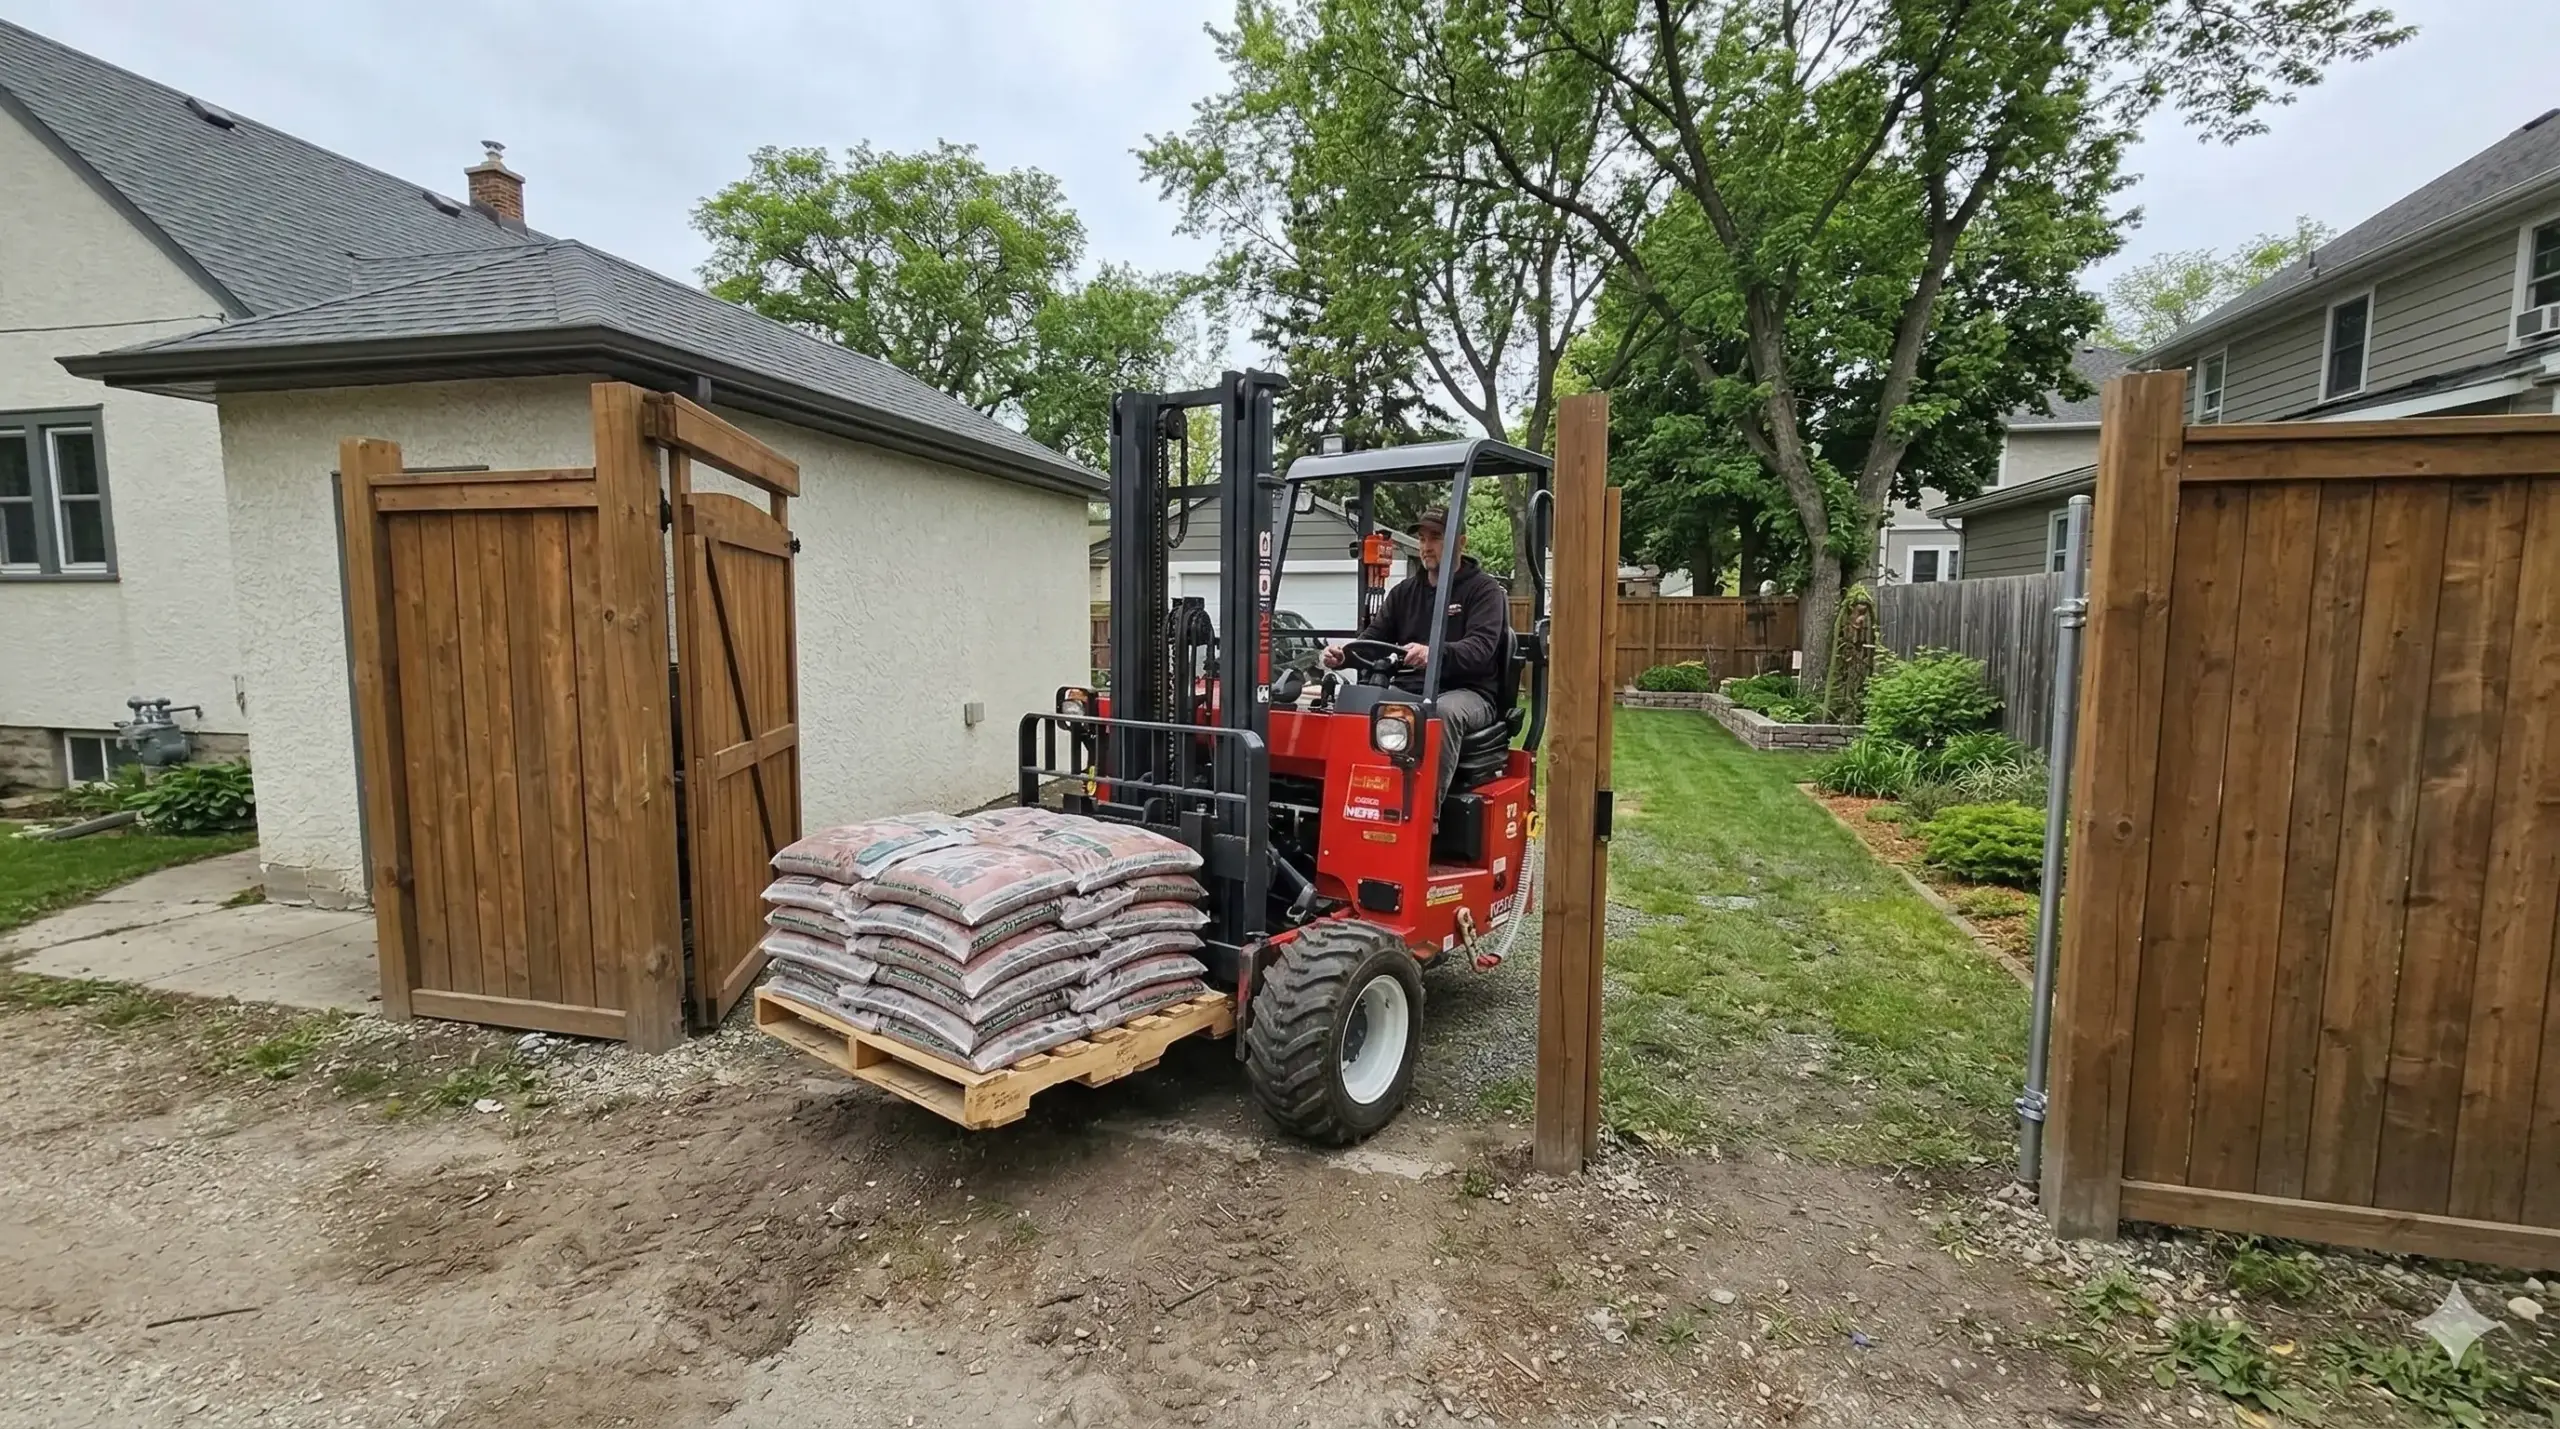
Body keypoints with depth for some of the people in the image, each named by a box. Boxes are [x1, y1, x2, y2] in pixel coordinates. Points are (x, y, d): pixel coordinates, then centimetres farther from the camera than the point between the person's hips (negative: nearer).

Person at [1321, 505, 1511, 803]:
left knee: (1444, 712, -39)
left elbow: (1481, 646, -17)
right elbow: (1374, 637, 12)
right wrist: (1344, 653, -14)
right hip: (1409, 690, 5)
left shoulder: (1485, 590, 0)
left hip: (1467, 693, -4)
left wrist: (1434, 654, -39)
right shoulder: (1404, 591, 17)